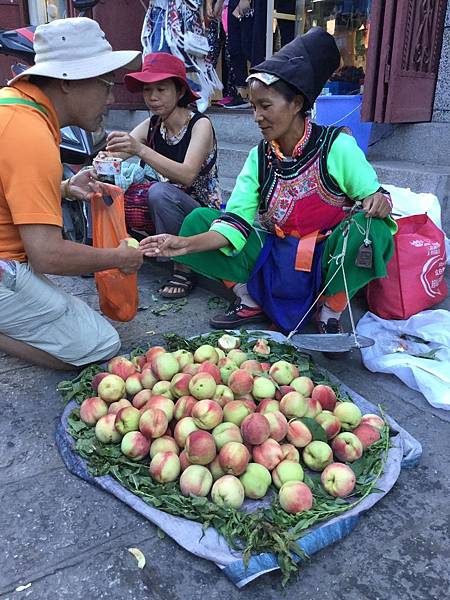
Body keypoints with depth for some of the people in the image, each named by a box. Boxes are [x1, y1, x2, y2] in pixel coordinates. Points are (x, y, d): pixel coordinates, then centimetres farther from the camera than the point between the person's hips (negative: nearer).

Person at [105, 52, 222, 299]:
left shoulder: (200, 124, -13)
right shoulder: (152, 126, 3)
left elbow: (187, 175, -30)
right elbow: (113, 154, -9)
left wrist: (140, 150, -41)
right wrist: (108, 156, -34)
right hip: (168, 207, 5)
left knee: (160, 191, -35)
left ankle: (185, 269, -18)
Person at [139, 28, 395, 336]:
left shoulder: (337, 146, -11)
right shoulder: (259, 157, 0)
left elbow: (375, 198, -7)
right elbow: (236, 222, -8)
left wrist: (379, 201, -32)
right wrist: (187, 245, -22)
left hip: (326, 265, -3)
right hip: (273, 262, 3)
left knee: (367, 229, -34)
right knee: (199, 219, -9)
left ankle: (331, 313, -7)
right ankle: (250, 301, 4)